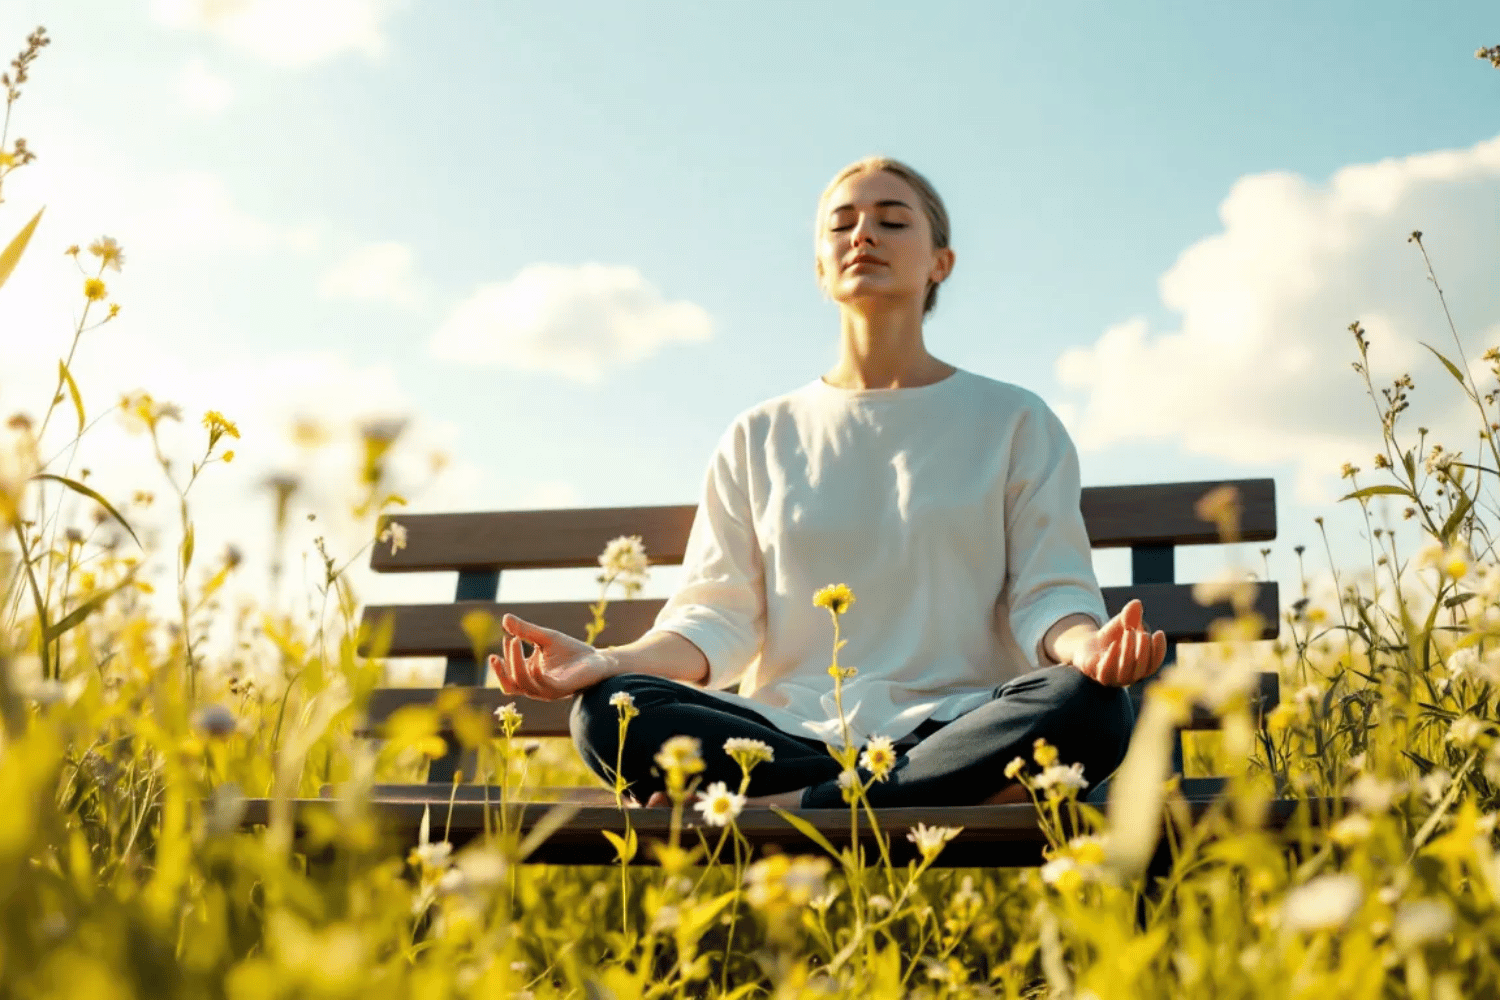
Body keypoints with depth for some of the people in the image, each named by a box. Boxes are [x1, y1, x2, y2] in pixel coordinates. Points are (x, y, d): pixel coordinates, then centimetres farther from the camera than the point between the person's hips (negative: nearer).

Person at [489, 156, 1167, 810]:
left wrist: (1085, 644, -19)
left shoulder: (1014, 422, 14)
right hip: (791, 735, 1)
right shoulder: (760, 438, 18)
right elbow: (718, 616, 9)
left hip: (953, 728, 0)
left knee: (1090, 704, -33)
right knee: (611, 710, -27)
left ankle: (777, 813, -27)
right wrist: (612, 660, -12)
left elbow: (1049, 590, 6)